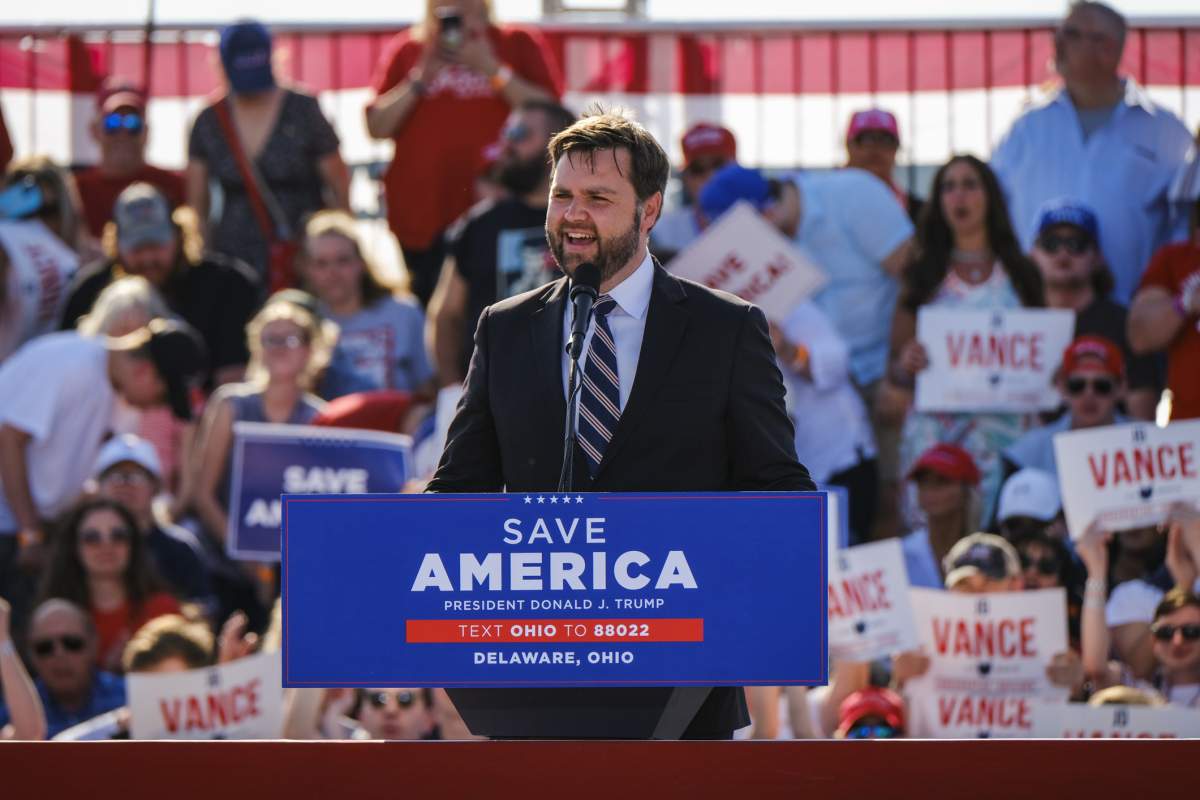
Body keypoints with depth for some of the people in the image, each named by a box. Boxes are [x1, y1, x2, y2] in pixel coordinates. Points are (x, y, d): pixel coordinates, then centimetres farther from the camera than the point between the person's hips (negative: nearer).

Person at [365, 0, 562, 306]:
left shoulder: (520, 45, 8)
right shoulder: (407, 49, 13)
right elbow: (377, 127, 6)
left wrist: (492, 69, -10)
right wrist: (420, 78, -6)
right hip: (423, 215, 2)